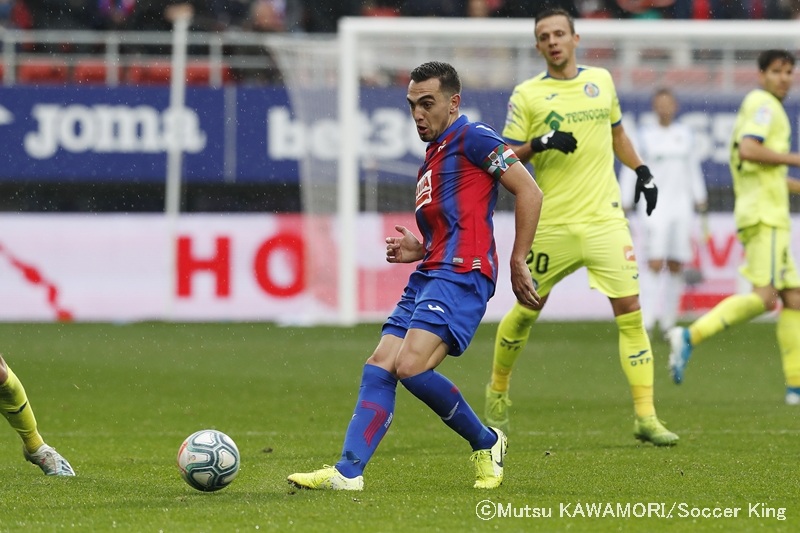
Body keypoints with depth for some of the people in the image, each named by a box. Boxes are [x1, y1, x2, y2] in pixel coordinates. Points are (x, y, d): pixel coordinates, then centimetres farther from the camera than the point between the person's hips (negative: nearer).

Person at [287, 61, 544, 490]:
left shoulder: (472, 138, -2)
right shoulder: (432, 157, 26)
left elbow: (529, 193, -7)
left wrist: (518, 263, -9)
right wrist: (417, 251, 14)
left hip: (460, 276, -10)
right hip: (429, 275, 10)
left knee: (411, 366, -21)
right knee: (377, 369, -3)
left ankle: (486, 444, -1)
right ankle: (348, 472, -11)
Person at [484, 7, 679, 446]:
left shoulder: (600, 80, 11)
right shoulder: (526, 95, -1)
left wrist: (641, 170, 20)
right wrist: (539, 144, -18)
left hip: (604, 217, 2)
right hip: (551, 224, -2)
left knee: (630, 310, -8)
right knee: (527, 310, 8)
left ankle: (645, 417, -7)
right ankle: (497, 391, 34)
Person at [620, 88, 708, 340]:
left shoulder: (685, 135, 12)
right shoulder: (644, 136, 2)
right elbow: (630, 170, 3)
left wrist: (700, 199, 18)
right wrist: (624, 204, -2)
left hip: (680, 206, 4)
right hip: (654, 205, -4)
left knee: (676, 266, 3)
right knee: (655, 263, -15)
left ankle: (668, 322, 12)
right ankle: (647, 319, -16)